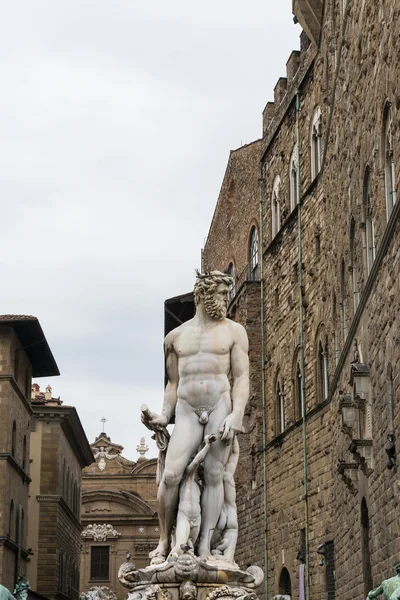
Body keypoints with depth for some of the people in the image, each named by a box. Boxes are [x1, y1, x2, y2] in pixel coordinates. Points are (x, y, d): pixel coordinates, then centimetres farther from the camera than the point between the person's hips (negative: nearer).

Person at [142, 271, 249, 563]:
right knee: (171, 475, -14)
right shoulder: (176, 337, 16)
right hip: (186, 411, 1)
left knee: (214, 474, -8)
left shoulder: (233, 331, 9)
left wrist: (236, 415, -12)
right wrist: (164, 416, 7)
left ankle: (205, 547, -6)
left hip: (221, 406, -1)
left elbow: (241, 378, 1)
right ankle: (164, 542, -3)